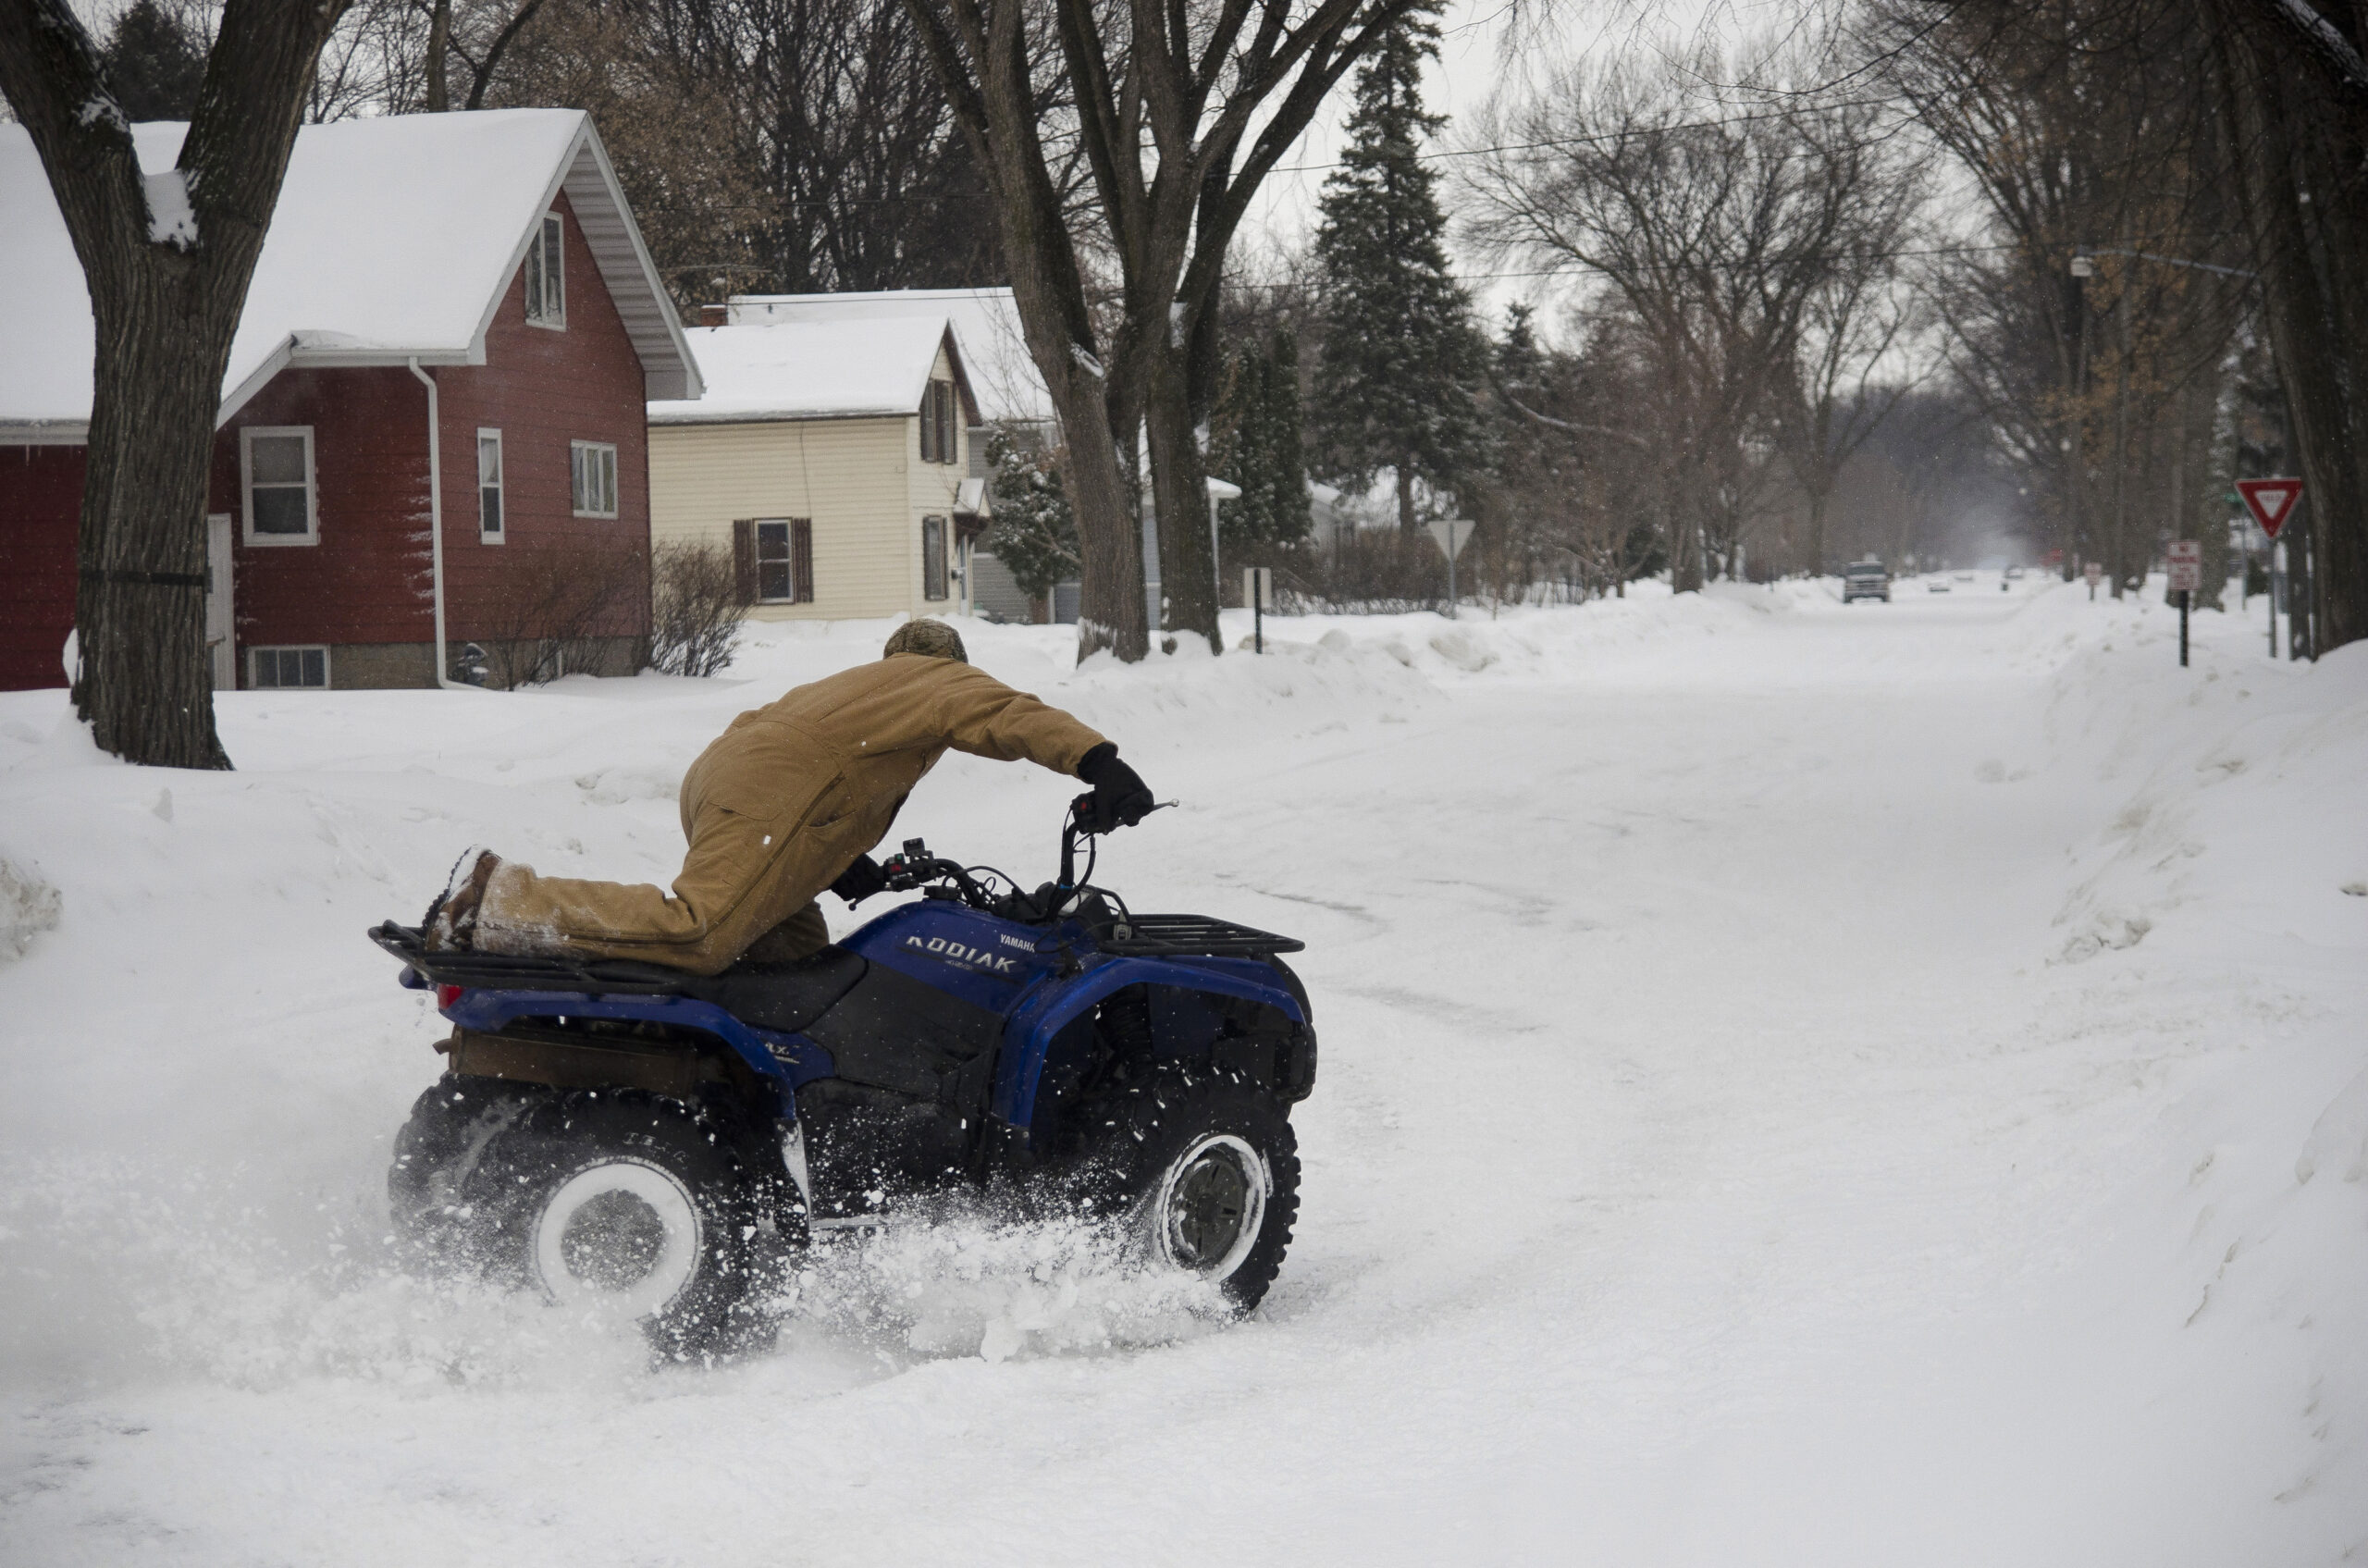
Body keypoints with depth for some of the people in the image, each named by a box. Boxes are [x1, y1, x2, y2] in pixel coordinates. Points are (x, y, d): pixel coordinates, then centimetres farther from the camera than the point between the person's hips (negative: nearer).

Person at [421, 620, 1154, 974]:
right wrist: (1098, 762, -16)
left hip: (720, 781, 11)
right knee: (697, 934, -24)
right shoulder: (940, 682, 15)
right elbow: (1006, 714, -5)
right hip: (765, 802, -11)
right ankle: (496, 899, -24)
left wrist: (842, 864, 33)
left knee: (798, 968, 10)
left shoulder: (863, 688, 40)